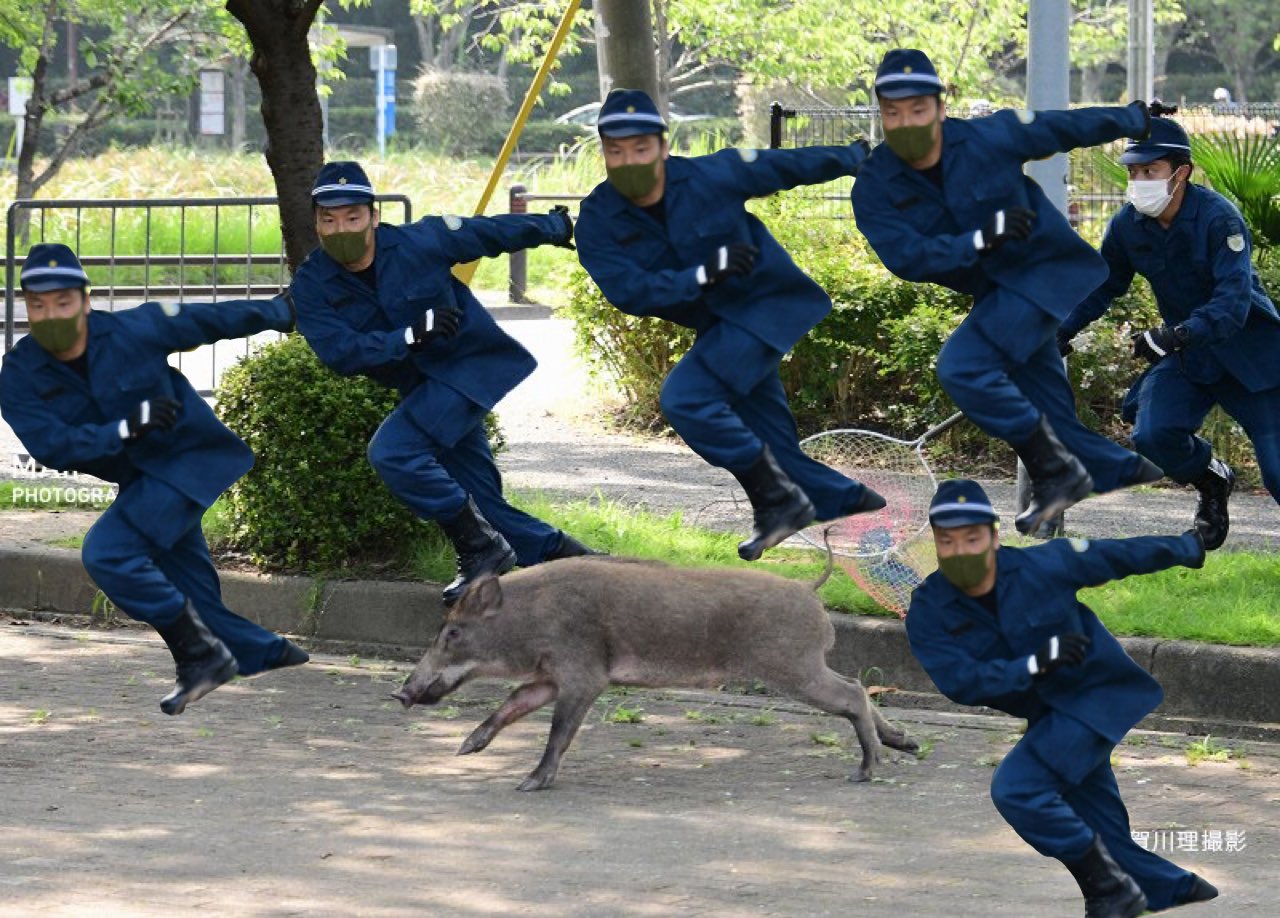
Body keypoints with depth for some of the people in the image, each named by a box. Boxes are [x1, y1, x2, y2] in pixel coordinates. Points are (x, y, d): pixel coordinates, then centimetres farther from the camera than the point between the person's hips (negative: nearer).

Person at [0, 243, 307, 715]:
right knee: (194, 598, 9)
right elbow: (51, 446, -21)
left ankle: (200, 654, -15)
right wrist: (125, 429, -31)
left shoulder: (135, 330, -17)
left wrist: (282, 311, 9)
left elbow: (210, 319, -4)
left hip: (187, 459, -5)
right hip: (139, 480, 5)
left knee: (106, 552, -23)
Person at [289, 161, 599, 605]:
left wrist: (556, 226, 14)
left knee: (391, 451, -24)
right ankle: (563, 555, 20)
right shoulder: (312, 286, -10)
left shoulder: (420, 242, -16)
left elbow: (490, 232, -1)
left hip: (469, 364, -5)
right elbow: (339, 352, -20)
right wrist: (411, 336, -31)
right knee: (485, 505, 3)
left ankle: (480, 549, -15)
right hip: (420, 386, 5)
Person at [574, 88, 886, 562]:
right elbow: (627, 291, -23)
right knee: (773, 444, 9)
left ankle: (777, 499, -15)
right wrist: (702, 275, -33)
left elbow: (786, 166, -3)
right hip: (716, 325, 5)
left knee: (684, 397, -24)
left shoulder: (712, 176, -18)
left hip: (765, 304, -5)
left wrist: (856, 156, 13)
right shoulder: (599, 220, -12)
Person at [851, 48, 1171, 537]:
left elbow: (1064, 127, -2)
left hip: (1044, 271, -5)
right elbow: (905, 258, -22)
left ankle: (1056, 472, -14)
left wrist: (1136, 119, 13)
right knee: (1051, 416, 8)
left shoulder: (990, 138, -17)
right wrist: (980, 240, -33)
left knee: (961, 367, -24)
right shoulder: (875, 189, -11)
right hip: (995, 293, 5)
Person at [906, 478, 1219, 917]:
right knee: (1109, 836, 8)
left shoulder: (1042, 566, -19)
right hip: (1048, 716, 5)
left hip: (1094, 694, -5)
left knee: (1015, 789, -23)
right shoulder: (928, 612, -12)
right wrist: (1034, 665, -35)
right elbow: (960, 682, -23)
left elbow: (1117, 555, -3)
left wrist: (1190, 546, 12)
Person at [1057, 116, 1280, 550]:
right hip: (1185, 356, 5)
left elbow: (1234, 298, -33)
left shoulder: (1218, 217, -23)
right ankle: (1212, 483, 13)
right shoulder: (1127, 226, -6)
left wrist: (1178, 334, -47)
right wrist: (1060, 331, 2)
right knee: (1152, 435, -18)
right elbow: (1102, 287, 13)